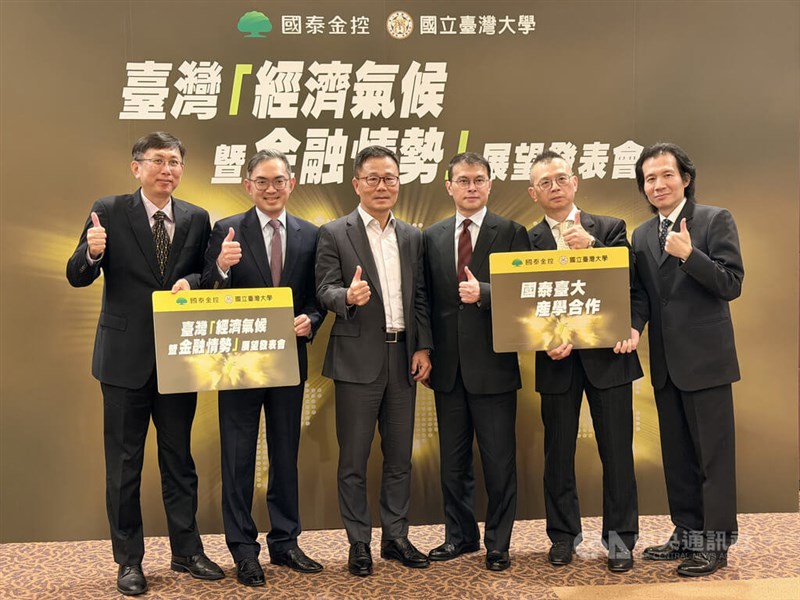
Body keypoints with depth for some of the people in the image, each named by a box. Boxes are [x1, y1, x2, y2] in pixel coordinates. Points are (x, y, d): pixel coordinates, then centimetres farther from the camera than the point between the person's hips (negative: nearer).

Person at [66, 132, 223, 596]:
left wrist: (190, 282, -15)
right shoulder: (109, 212, -4)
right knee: (124, 462, 8)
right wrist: (92, 252, -28)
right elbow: (78, 277, -7)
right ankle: (129, 560, 21)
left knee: (180, 458, 13)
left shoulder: (197, 219, 4)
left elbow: (207, 277, 7)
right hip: (126, 357, -2)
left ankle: (187, 550, 27)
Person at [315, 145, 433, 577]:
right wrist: (348, 296, -28)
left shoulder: (412, 236, 11)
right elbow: (325, 290, -7)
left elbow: (420, 297, 10)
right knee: (354, 459, 5)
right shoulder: (334, 234, -1)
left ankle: (396, 537, 25)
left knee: (399, 456, 12)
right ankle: (359, 544, 18)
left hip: (403, 357, 4)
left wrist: (423, 347, 3)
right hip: (358, 359, -4)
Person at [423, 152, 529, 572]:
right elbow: (427, 298, 9)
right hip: (448, 365, 4)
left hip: (493, 364, -4)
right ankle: (460, 535, 30)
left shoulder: (511, 233, -1)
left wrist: (483, 293, -22)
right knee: (453, 460, 14)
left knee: (499, 461, 5)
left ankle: (498, 543, 20)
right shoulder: (432, 237, 9)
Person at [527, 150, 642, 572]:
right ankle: (564, 536, 23)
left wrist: (590, 247, -16)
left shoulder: (610, 229, 6)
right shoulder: (527, 242, 5)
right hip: (558, 360, 1)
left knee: (616, 451, 4)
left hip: (608, 354, 0)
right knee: (558, 453, 9)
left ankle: (619, 537, 17)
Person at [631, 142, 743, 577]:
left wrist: (689, 254, -24)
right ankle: (687, 533, 26)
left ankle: (715, 541, 12)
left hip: (705, 358, -6)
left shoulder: (716, 220, -5)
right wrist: (633, 327, -9)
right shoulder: (642, 236, 11)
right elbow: (641, 293, 10)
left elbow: (732, 284, -12)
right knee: (677, 455, 14)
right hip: (666, 362, 6)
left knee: (713, 454, 1)